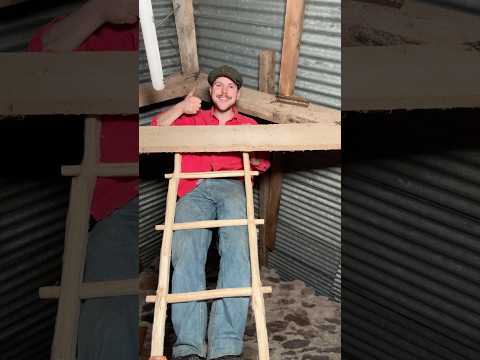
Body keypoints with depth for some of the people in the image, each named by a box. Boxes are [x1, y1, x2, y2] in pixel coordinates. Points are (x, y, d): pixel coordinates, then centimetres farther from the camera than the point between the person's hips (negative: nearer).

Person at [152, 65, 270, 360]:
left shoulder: (249, 124, 31)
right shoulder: (193, 119, 33)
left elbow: (263, 163, 19)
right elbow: (157, 128, 24)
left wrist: (254, 154, -5)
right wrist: (180, 108, 9)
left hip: (232, 186, 0)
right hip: (195, 189, 1)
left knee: (237, 250, -33)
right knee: (186, 253, -30)